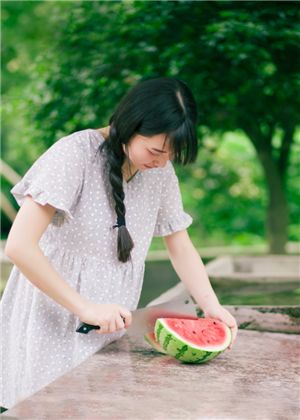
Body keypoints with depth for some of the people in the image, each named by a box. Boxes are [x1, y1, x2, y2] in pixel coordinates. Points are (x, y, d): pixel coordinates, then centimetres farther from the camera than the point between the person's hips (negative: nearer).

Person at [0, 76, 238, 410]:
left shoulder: (161, 172, 0)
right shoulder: (74, 154, -19)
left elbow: (180, 246, 9)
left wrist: (210, 304, -7)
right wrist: (85, 308, -24)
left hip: (108, 332, 5)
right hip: (53, 329, -5)